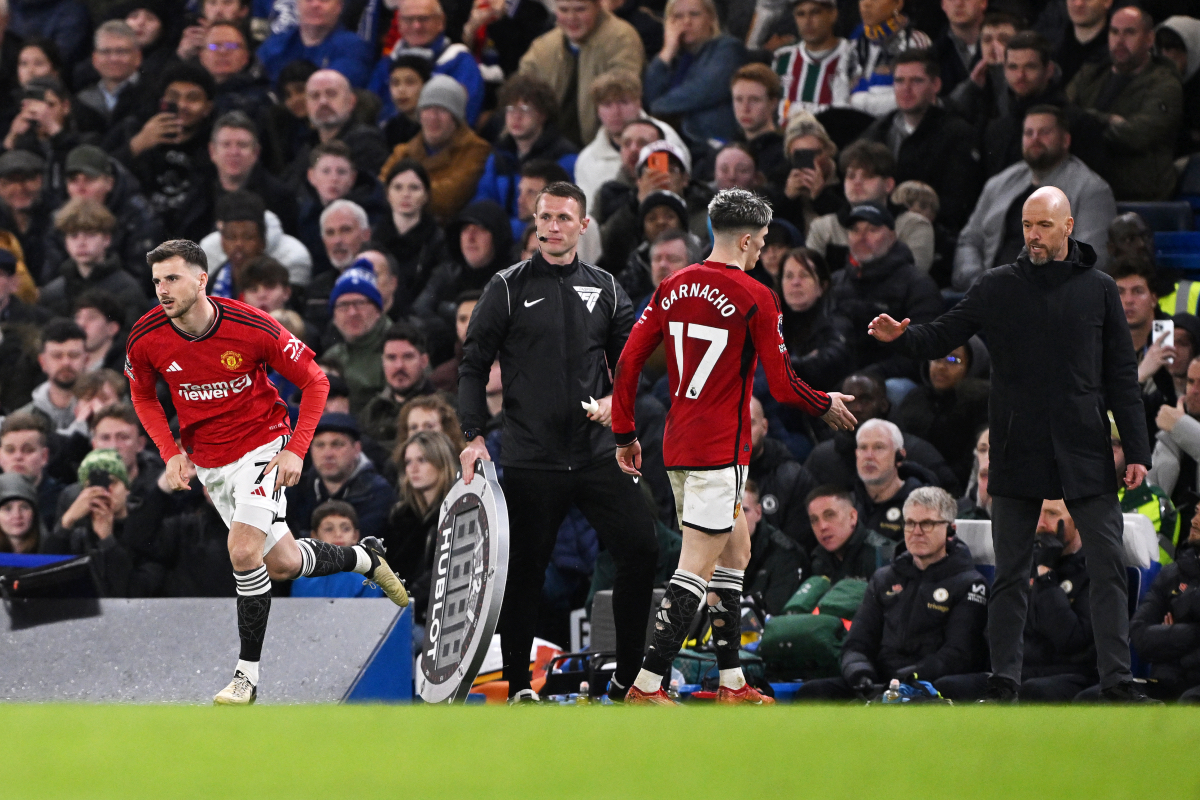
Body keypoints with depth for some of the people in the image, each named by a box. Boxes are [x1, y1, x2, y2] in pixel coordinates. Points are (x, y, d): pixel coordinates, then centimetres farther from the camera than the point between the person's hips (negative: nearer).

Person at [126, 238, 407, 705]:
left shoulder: (252, 329, -23)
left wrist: (296, 451, -17)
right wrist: (171, 452, -4)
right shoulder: (146, 339, -14)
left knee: (244, 550, -22)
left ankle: (248, 674, -12)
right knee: (282, 564, 9)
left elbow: (314, 382, -10)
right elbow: (143, 395, 8)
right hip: (207, 461, 4)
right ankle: (365, 558, 40)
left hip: (262, 444, -4)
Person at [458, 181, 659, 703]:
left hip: (597, 453, 2)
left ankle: (629, 679, 1)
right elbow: (473, 366, 3)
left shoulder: (605, 289, 10)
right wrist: (474, 435, -7)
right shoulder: (508, 288, 2)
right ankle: (518, 686, 12)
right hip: (531, 459, -2)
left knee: (640, 550, -8)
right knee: (523, 571, 0)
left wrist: (618, 398, -7)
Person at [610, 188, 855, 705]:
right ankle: (647, 685, -12)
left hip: (678, 444, 8)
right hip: (720, 449, -8)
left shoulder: (674, 288, 8)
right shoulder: (756, 298, -11)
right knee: (697, 569, -6)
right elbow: (783, 386, -9)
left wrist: (624, 435, 14)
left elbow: (628, 361, 6)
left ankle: (732, 682, 21)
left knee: (735, 552, 18)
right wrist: (826, 406, 10)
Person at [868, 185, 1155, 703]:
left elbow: (1122, 375, 6)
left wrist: (1136, 450, 1)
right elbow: (943, 337, 6)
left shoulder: (1098, 290, 5)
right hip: (1016, 455, 0)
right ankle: (1003, 681, 9)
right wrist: (901, 338, -16)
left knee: (1108, 567, -3)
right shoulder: (998, 288, 5)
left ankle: (1117, 679, 0)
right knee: (1010, 572, 4)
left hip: (1085, 455, 0)